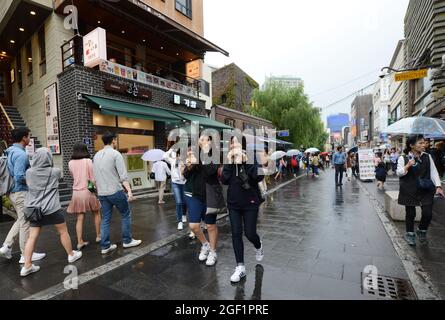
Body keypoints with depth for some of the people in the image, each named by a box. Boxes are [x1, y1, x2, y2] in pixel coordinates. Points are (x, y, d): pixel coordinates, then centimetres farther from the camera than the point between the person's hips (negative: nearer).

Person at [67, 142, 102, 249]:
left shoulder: (71, 163, 2)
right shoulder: (88, 161, -9)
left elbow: (73, 176, 14)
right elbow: (93, 178, -9)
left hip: (76, 192, 3)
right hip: (88, 191, -3)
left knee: (80, 218, 9)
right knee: (96, 213, 16)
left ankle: (80, 242, 10)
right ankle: (98, 236, 23)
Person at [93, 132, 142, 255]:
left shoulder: (96, 155, 11)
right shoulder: (115, 154, -10)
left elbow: (95, 176, 16)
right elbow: (123, 175, -18)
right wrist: (129, 190, -20)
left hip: (102, 193, 7)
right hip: (115, 191, -7)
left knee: (106, 219, 12)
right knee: (126, 214, 10)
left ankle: (105, 246, 17)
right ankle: (127, 241, 18)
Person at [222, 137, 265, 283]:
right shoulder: (229, 159, 1)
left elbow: (259, 177, -22)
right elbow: (224, 180, -8)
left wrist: (245, 162, -26)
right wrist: (229, 163, -17)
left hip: (250, 203, -3)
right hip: (233, 203, 4)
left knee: (249, 233, 3)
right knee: (236, 234, 5)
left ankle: (258, 246, 41)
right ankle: (240, 267, 20)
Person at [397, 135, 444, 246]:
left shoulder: (427, 157, 4)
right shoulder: (403, 158, -5)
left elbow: (433, 172, 4)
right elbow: (399, 173, -6)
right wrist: (408, 165, -21)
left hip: (426, 190, 3)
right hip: (410, 191, -2)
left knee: (428, 213, -1)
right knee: (410, 213, 7)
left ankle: (422, 231, 28)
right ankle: (410, 234, 27)